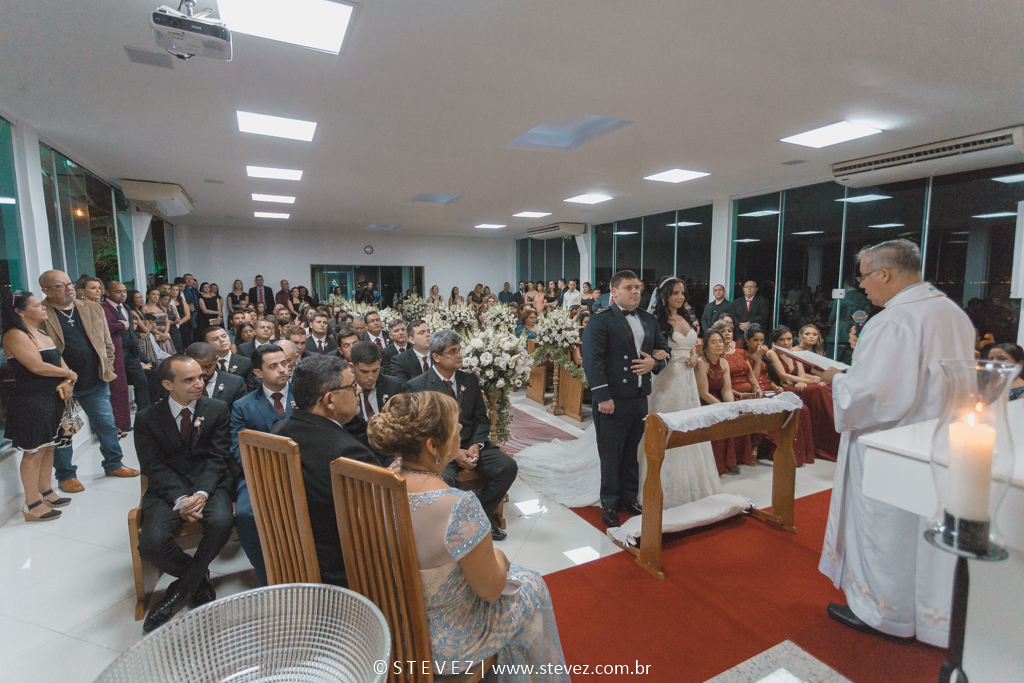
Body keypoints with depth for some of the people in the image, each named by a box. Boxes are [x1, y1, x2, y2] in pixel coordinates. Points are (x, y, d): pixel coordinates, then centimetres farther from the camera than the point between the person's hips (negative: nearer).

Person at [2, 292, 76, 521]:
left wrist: (67, 383, -9)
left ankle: (46, 493, 27)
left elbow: (61, 363, 11)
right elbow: (37, 366, -22)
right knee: (34, 451, -2)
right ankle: (32, 505, 7)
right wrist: (69, 374, -8)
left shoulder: (44, 336, 14)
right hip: (31, 402, -8)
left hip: (52, 399, 8)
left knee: (47, 448, 15)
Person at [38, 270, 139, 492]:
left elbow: (107, 343, 12)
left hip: (96, 383, 4)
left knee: (107, 426, 12)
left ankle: (113, 465, 28)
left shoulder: (93, 309, 6)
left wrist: (107, 370, 7)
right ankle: (65, 476, 25)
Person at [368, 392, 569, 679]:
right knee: (532, 587, 19)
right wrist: (499, 558, -2)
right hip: (448, 640, -6)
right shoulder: (460, 507, -37)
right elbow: (490, 589, -23)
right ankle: (534, 675, 45)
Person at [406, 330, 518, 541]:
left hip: (470, 444, 5)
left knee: (508, 466, -17)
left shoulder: (470, 380, 9)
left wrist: (476, 445, -11)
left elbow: (481, 419, 10)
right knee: (444, 480, -35)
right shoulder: (416, 386, -6)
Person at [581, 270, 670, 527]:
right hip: (613, 400, -5)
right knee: (611, 455, 7)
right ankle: (609, 504, 22)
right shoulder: (600, 321, -7)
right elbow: (592, 361, -14)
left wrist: (655, 362, -4)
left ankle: (629, 498, 33)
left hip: (641, 398, 6)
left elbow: (663, 348, 19)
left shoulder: (649, 320, 14)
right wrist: (603, 397, -19)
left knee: (633, 453, 16)